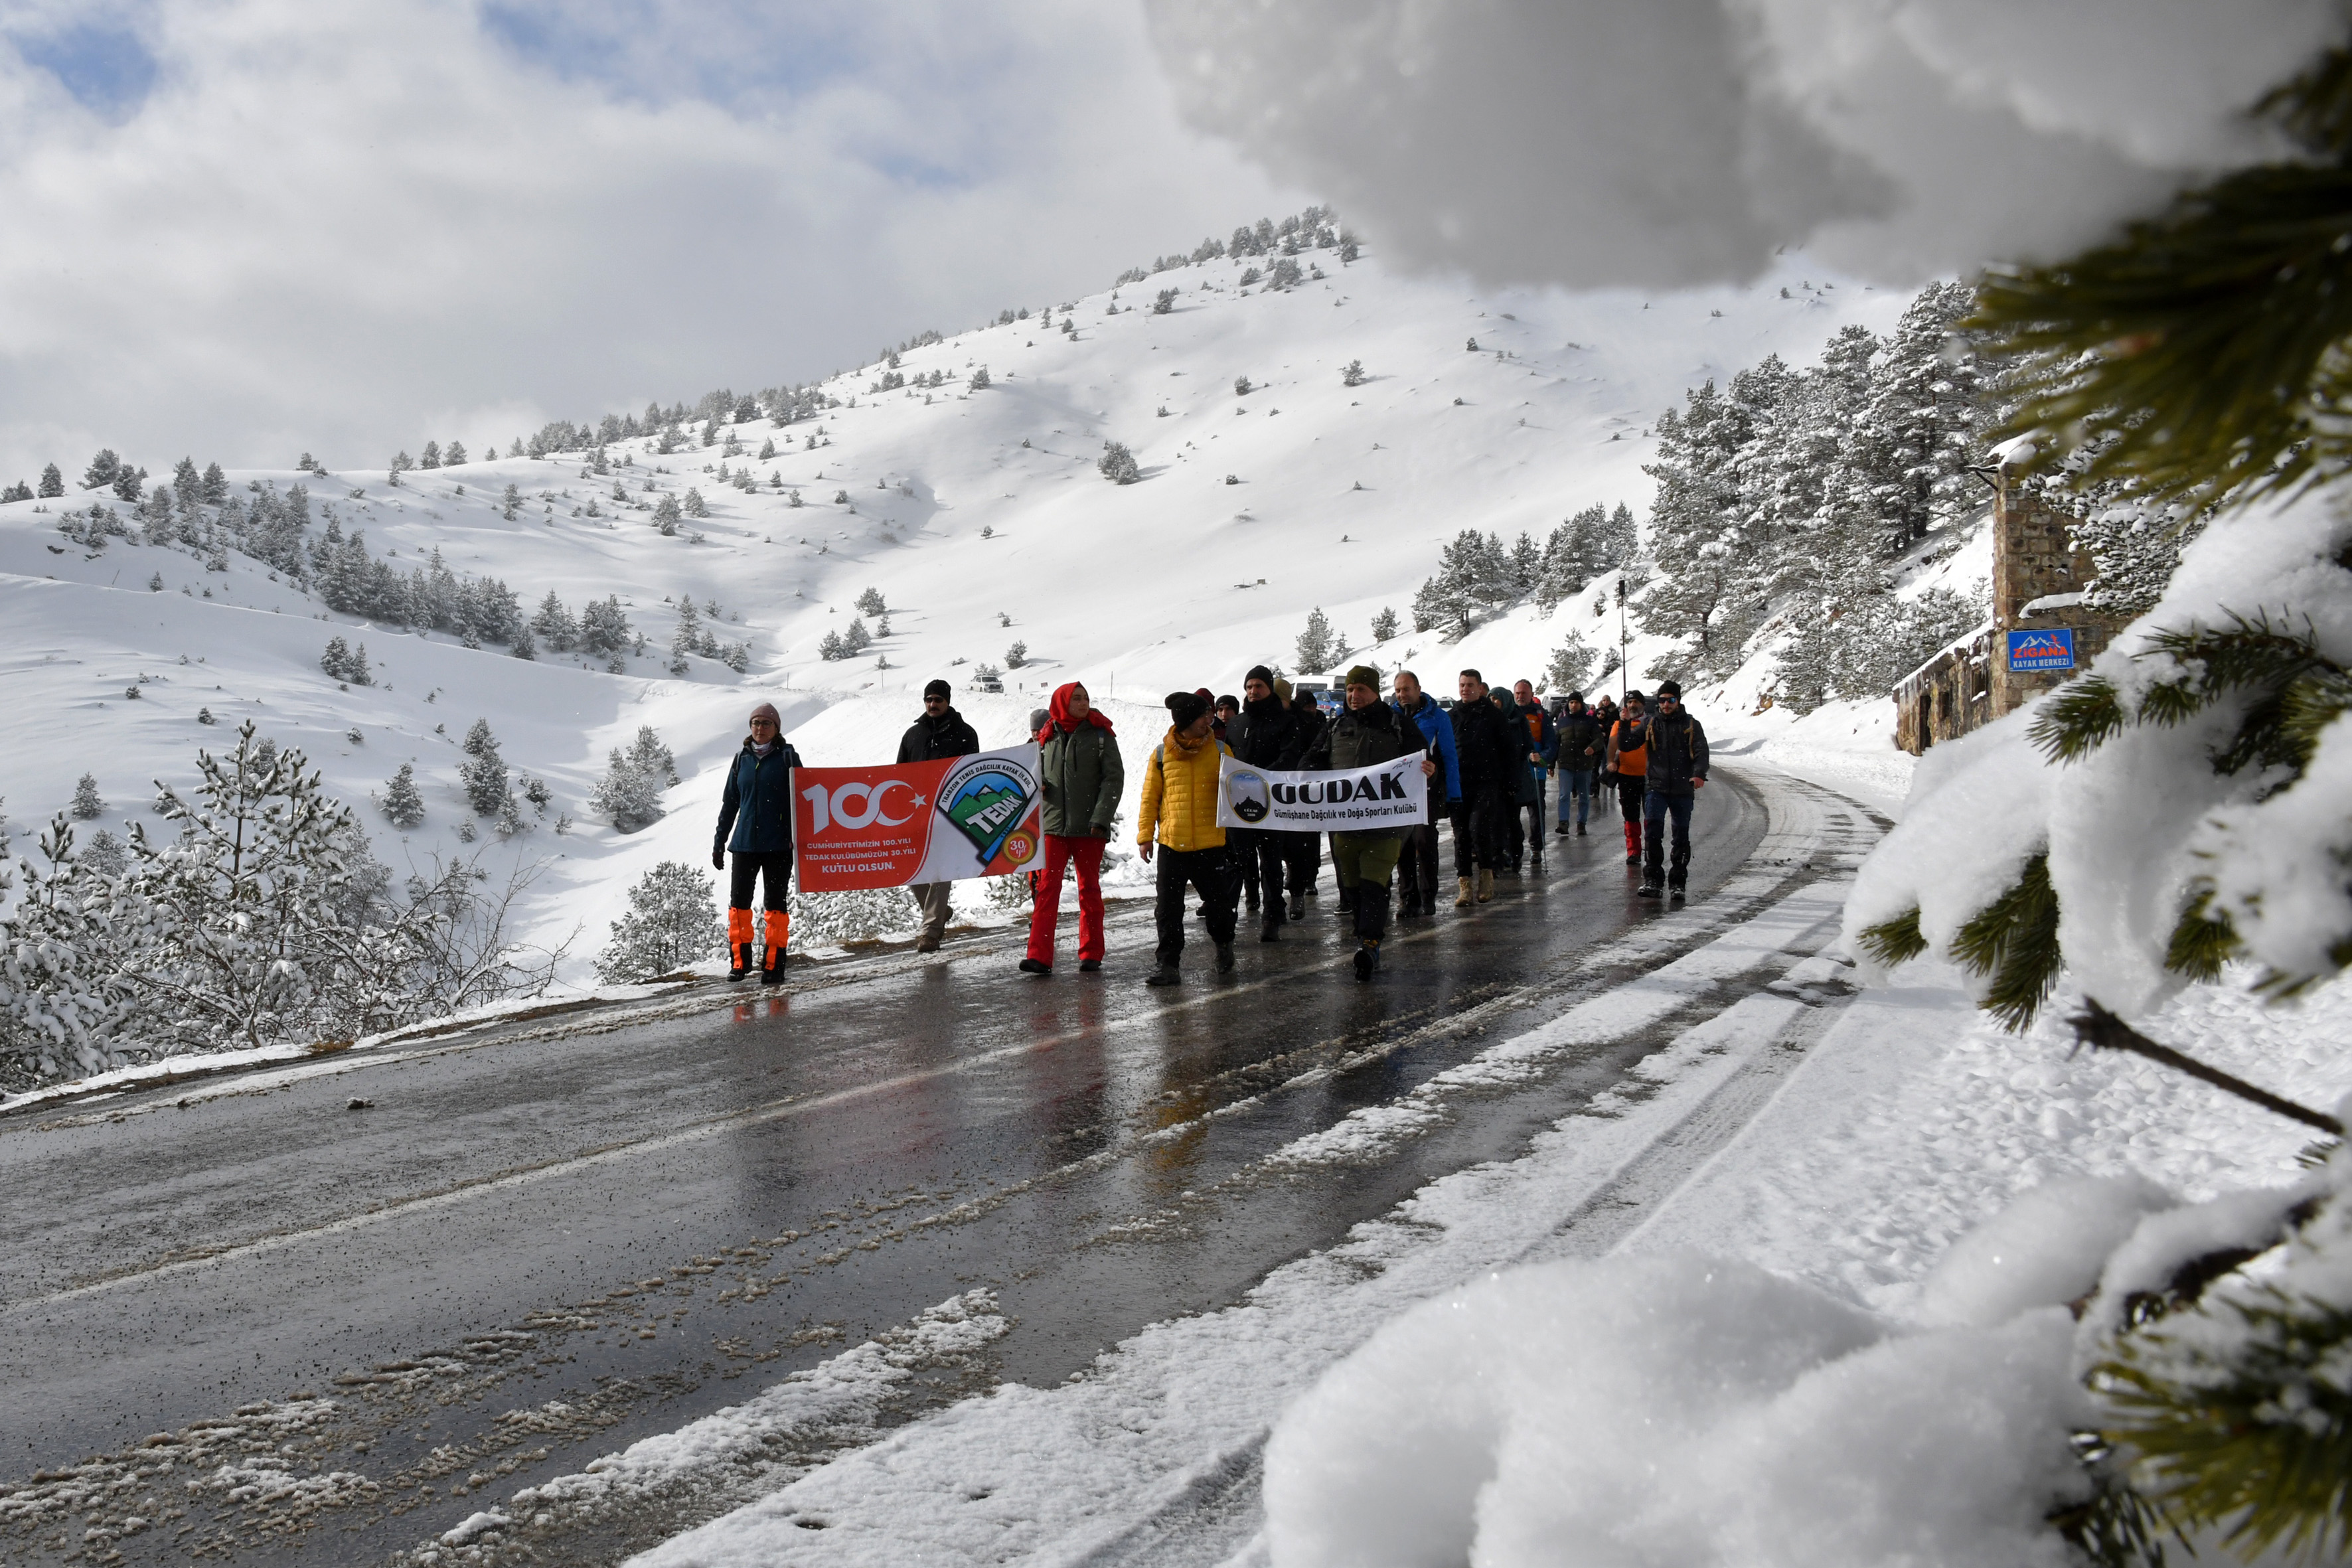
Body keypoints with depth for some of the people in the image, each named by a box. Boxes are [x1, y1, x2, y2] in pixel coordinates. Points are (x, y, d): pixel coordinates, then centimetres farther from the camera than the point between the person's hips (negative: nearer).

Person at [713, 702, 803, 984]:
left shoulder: (787, 757, 1)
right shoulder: (742, 759, 11)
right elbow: (730, 803, 15)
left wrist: (797, 836, -9)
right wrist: (719, 842, 13)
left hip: (778, 844, -3)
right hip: (744, 842, 3)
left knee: (775, 904, 1)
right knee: (739, 902, 1)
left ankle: (774, 964, 7)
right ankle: (740, 960, 12)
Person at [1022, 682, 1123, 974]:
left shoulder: (1100, 735, 1)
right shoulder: (1047, 737, 8)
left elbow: (1114, 778, -4)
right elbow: (1038, 775, 22)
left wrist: (1101, 818, -13)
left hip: (1089, 827, -2)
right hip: (1053, 824, 2)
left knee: (1089, 889, 7)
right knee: (1046, 887, -6)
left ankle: (1091, 955, 16)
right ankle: (1039, 957, -8)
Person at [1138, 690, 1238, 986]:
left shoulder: (1220, 750, 2)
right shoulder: (1162, 754, 1)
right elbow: (1150, 798, 6)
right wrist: (1145, 835, 1)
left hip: (1211, 843, 0)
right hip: (1171, 843, 0)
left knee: (1218, 901, 8)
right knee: (1168, 907, 2)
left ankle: (1224, 945, 36)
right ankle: (1167, 963, 11)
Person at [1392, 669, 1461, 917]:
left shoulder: (1437, 717, 0)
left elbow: (1449, 757, 1)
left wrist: (1453, 795, -4)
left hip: (1428, 788, -4)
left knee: (1424, 839, -14)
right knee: (1402, 845, 4)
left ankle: (1428, 896, -2)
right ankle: (1409, 898, 12)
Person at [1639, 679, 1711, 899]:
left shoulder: (1691, 725, 5)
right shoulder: (1651, 724, 9)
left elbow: (1701, 751, -6)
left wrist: (1699, 774, -23)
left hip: (1683, 789, 0)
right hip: (1656, 787, 0)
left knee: (1681, 835, 6)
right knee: (1653, 831, -15)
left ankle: (1678, 882, 15)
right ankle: (1653, 879, -11)